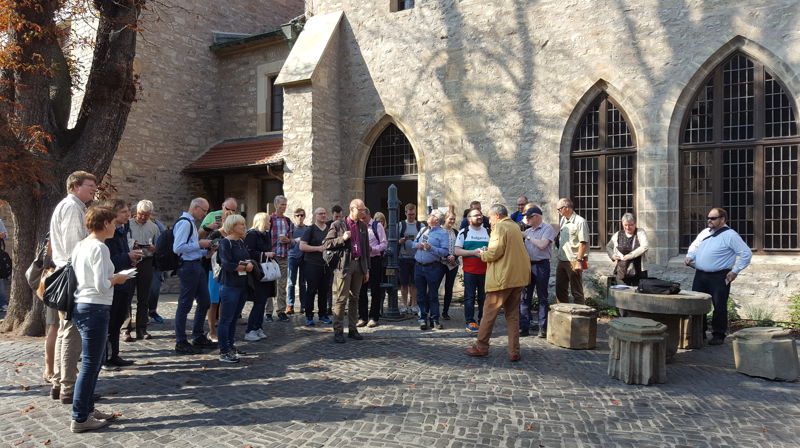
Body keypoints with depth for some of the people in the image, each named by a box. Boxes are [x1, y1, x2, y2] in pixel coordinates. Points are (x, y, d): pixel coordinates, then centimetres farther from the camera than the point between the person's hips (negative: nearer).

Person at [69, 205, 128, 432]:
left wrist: (111, 277, 14)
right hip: (95, 309, -10)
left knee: (92, 363, 19)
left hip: (80, 307, 10)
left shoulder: (80, 245, 11)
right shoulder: (99, 248, -16)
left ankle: (87, 409, 29)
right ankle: (80, 419, 8)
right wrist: (117, 279, -2)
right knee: (90, 366, -1)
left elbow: (90, 278, 15)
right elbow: (102, 287, -20)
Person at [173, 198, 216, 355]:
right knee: (185, 305, -1)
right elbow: (177, 248, -22)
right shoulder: (184, 223, -14)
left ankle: (198, 337, 28)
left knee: (204, 302, 15)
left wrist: (206, 250, 10)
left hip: (197, 265, 10)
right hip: (188, 267, -10)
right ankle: (181, 343, 9)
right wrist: (199, 244, -16)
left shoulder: (191, 223, 17)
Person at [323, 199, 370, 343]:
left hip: (359, 264, 5)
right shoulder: (338, 225, -1)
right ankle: (338, 331, 0)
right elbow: (326, 244, -3)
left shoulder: (363, 226, 14)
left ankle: (352, 330, 18)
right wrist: (342, 238, -16)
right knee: (341, 299, -6)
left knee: (354, 299, 10)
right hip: (344, 265, -5)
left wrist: (367, 269, 14)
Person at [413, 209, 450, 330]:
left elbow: (445, 252, -15)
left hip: (433, 267, -5)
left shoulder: (442, 233, -6)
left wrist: (431, 248, -23)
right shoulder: (423, 230, 13)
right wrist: (417, 245, -3)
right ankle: (423, 318, 16)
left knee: (433, 295, 2)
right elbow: (414, 243, 19)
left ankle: (434, 319, 12)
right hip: (419, 266, 6)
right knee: (421, 294, 8)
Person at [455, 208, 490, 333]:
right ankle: (470, 322, 6)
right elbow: (457, 251, -5)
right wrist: (474, 252, -16)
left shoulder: (488, 232, 13)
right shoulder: (464, 232, 2)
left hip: (485, 270, 3)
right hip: (470, 270, -3)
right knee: (470, 297, 0)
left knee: (484, 297, 7)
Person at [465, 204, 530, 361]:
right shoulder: (515, 226, 16)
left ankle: (481, 347, 13)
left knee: (489, 312, 4)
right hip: (519, 276, 8)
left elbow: (495, 252, -19)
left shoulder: (500, 227, -11)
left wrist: (482, 254, 0)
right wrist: (487, 252, 19)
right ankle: (514, 352, 10)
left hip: (502, 277, -8)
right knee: (513, 314, 11)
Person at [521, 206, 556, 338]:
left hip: (541, 265, -6)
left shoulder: (548, 229, -5)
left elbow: (542, 245, -20)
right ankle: (524, 327, 11)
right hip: (528, 265, 7)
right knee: (525, 297, 6)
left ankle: (543, 328, 8)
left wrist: (528, 236, -11)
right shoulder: (528, 231, 15)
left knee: (542, 297, 1)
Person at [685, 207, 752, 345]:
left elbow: (746, 253, -8)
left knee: (719, 307, 0)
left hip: (719, 277, -6)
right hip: (700, 275, 6)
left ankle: (718, 335, 11)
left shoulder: (730, 235, -7)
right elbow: (694, 246, 26)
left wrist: (735, 271, -10)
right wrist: (689, 257, 6)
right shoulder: (705, 232, 13)